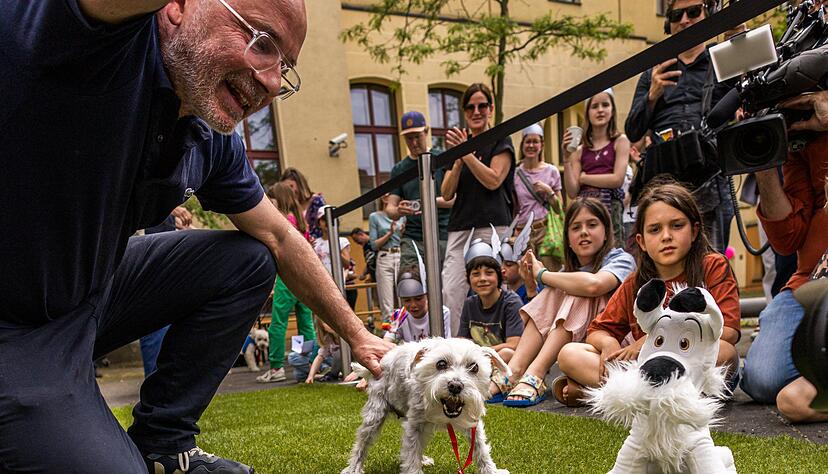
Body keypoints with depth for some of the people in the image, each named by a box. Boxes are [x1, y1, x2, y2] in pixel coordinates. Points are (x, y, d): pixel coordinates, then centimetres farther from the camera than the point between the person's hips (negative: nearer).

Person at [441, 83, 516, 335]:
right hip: (460, 227, 5)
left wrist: (466, 153, -13)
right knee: (450, 291, -6)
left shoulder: (501, 141, 6)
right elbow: (447, 193, 9)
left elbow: (493, 180, -9)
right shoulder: (459, 142, 19)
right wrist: (458, 158, -5)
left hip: (492, 225, -4)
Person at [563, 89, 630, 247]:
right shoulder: (580, 150, 12)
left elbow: (617, 179, -7)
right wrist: (566, 159, -4)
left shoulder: (620, 141, 7)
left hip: (610, 204, -2)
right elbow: (572, 192, 5)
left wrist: (583, 178, 1)